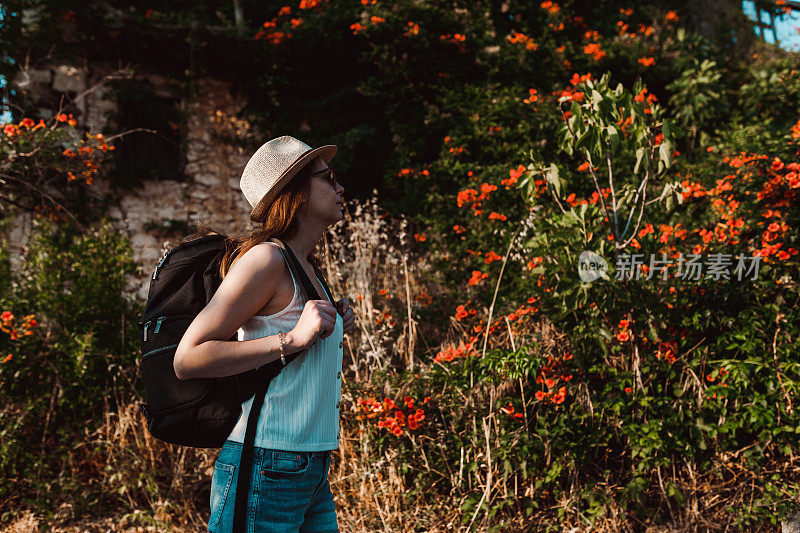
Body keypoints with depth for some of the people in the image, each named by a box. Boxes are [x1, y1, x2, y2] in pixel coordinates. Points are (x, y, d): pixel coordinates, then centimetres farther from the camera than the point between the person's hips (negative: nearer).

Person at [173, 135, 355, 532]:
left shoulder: (307, 267, 12)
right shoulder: (265, 259, -14)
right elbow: (187, 360, -18)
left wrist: (336, 324, 8)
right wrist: (292, 339, -23)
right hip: (266, 473, -8)